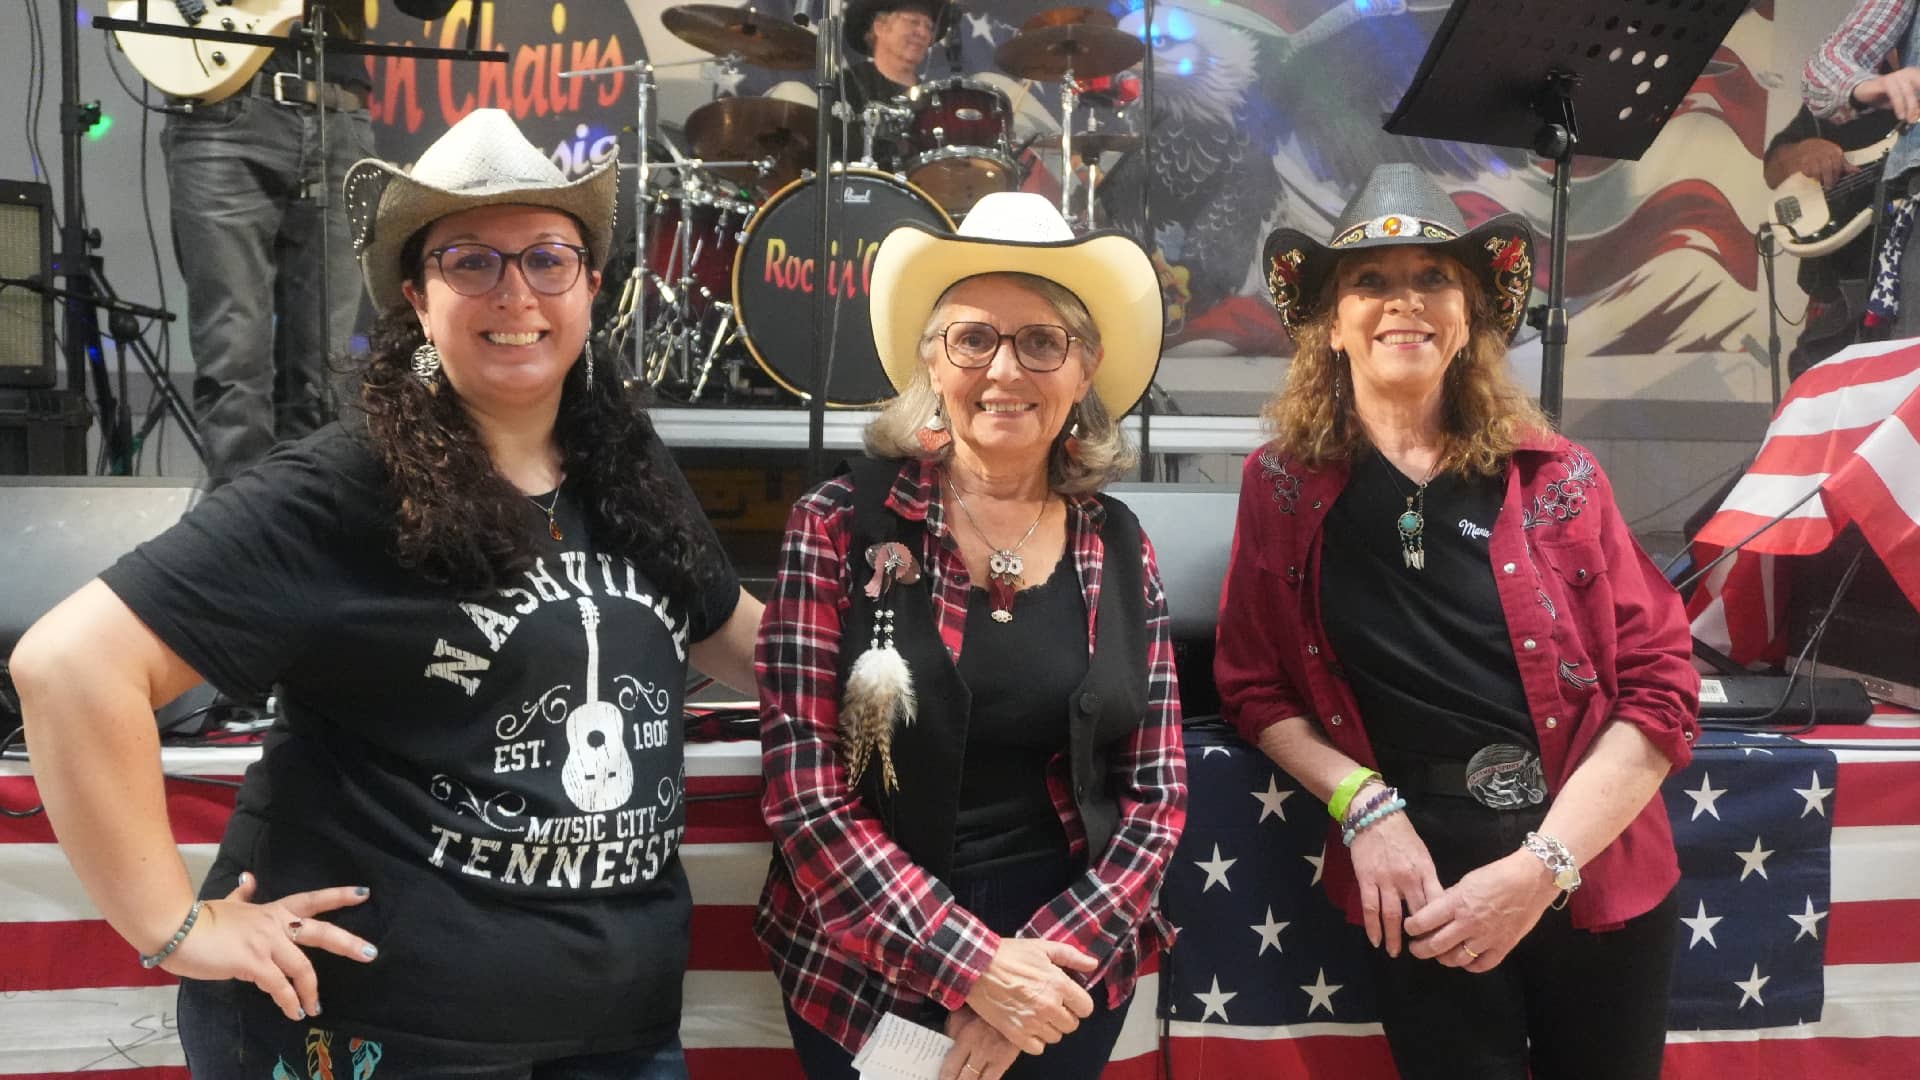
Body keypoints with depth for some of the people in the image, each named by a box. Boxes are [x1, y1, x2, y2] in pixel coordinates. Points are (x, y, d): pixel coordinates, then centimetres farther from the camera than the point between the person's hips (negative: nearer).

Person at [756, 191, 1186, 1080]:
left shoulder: (1117, 549, -1)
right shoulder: (840, 525, -11)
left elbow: (1157, 792, 1)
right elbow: (803, 790, -13)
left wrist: (1048, 959, -11)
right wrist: (973, 965, -17)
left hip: (1066, 975, 3)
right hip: (865, 973, -2)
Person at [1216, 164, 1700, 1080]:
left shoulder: (1556, 478, -2)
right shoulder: (1283, 487, -2)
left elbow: (1659, 686, -5)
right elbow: (1253, 685, 4)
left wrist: (1542, 865, -14)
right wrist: (1362, 805, -12)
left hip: (1598, 879, 2)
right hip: (1422, 887, -1)